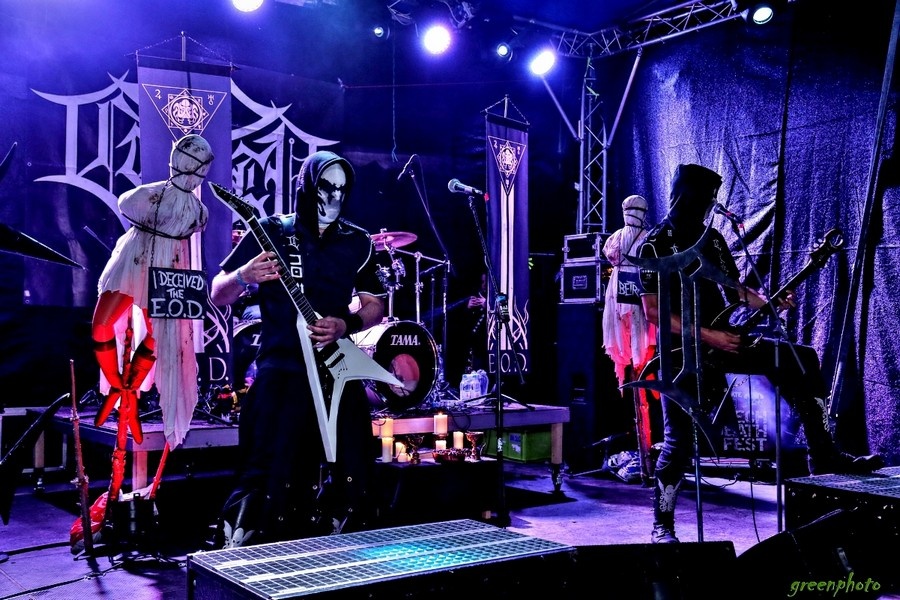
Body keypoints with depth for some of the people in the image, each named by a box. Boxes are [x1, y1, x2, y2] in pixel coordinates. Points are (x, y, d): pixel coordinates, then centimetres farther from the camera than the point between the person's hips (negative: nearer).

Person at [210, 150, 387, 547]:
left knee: (347, 479, 7)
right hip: (281, 374, -3)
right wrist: (244, 276, -20)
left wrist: (345, 325, -8)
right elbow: (218, 296, 3)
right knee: (265, 478, -9)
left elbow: (376, 306, 13)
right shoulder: (270, 232, 0)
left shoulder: (358, 243, 9)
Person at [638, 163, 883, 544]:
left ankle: (822, 455, -1)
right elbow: (653, 312, -16)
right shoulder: (655, 245, -10)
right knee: (678, 440, -5)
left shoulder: (713, 238, 11)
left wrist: (773, 303, -3)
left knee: (801, 359, -5)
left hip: (720, 341, 6)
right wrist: (706, 335, -20)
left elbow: (735, 289, 17)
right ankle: (662, 524, 10)